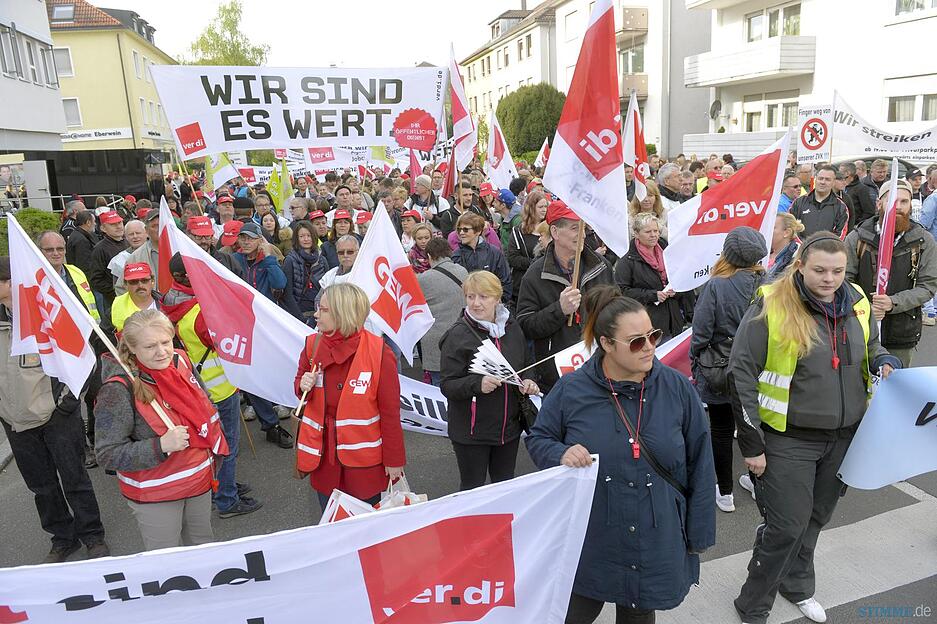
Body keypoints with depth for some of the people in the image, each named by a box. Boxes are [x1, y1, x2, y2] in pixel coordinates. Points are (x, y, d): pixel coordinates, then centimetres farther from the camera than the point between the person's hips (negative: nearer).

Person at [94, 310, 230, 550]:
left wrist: (213, 449, 10)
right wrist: (162, 446, -32)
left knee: (203, 544, 26)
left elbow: (204, 403, 12)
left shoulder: (180, 361, -7)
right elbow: (108, 454, -22)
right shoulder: (118, 390, -24)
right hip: (153, 494, -5)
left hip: (199, 480, 6)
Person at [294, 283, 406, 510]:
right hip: (324, 452, 4)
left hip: (364, 456, -4)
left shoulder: (378, 353, -17)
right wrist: (304, 386, -11)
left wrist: (394, 459, -7)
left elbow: (390, 410, -12)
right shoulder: (313, 345, -3)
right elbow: (300, 385, 14)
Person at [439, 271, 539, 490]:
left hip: (509, 426, 5)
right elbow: (447, 385, -15)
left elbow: (525, 367, 17)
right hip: (472, 431, -5)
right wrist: (477, 384, -32)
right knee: (472, 488, 10)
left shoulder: (512, 329, 3)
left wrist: (527, 382, -5)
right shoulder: (457, 335, -14)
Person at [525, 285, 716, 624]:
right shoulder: (571, 390, -12)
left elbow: (699, 465, -1)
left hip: (655, 543, 1)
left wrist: (699, 534, 3)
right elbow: (538, 438, 2)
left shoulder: (678, 388, -9)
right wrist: (561, 454, -21)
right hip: (590, 542, -1)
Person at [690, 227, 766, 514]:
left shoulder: (715, 286, -19)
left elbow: (701, 332, -15)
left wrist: (695, 365, 0)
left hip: (719, 373, -3)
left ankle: (725, 493, 23)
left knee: (722, 432, 11)